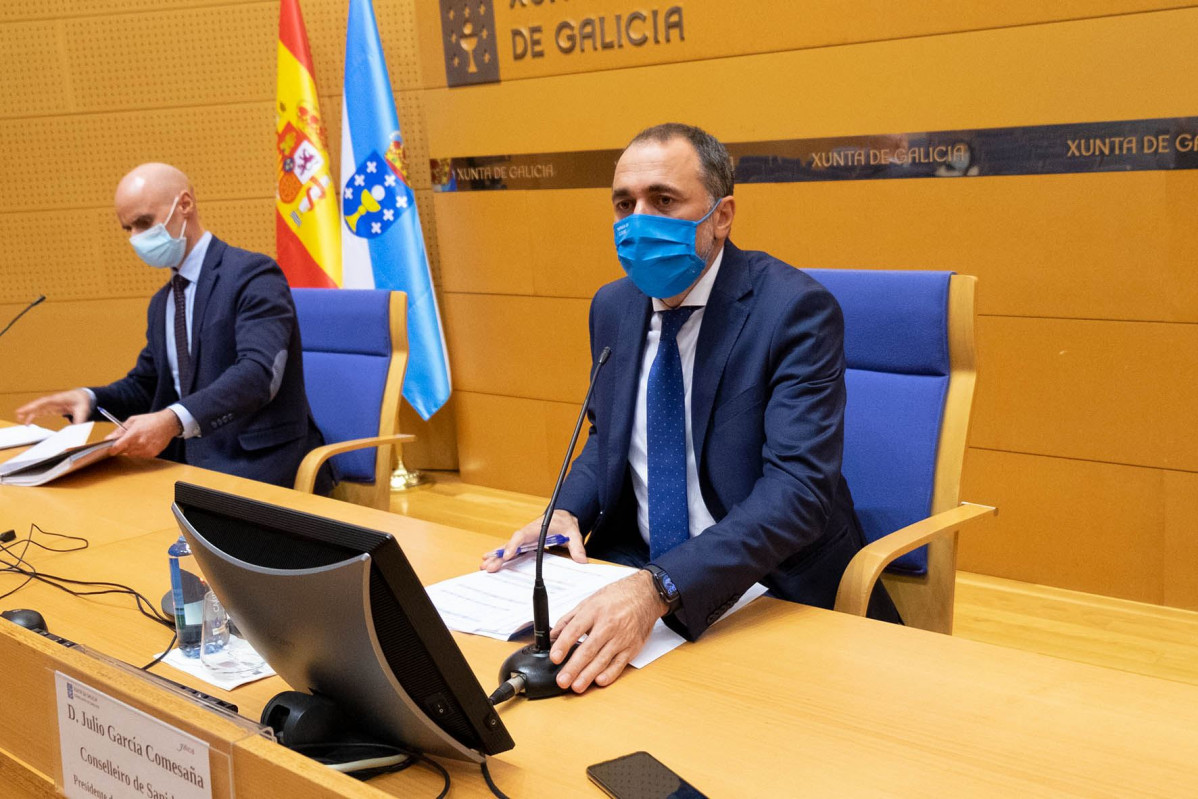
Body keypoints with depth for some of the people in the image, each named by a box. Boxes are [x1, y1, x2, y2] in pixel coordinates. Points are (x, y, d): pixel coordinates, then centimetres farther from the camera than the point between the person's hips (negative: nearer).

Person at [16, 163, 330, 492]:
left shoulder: (253, 274, -10)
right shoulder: (161, 303, 18)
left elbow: (259, 372, -25)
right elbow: (144, 385, 23)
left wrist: (173, 421, -38)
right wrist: (89, 398, 0)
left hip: (261, 464, -8)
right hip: (193, 460, 8)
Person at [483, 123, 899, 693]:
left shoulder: (797, 309, -15)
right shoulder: (614, 306, 7)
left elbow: (800, 487, -25)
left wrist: (657, 590, -37)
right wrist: (567, 510, -2)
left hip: (770, 584, -5)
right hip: (635, 562, 6)